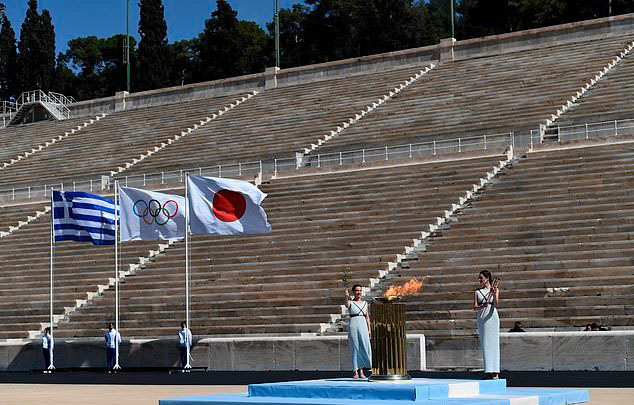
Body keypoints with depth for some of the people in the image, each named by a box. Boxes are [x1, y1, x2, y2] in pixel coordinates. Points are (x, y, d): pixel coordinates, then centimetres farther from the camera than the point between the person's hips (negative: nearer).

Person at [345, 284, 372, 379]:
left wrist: (369, 329, 8)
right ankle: (355, 371, 3)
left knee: (365, 348, -2)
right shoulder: (351, 302, 1)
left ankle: (361, 371, 7)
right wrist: (347, 297, -45)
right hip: (353, 326, -4)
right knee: (355, 348, -3)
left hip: (363, 326, 4)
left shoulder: (365, 303, 14)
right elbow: (347, 305, -24)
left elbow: (367, 317, 16)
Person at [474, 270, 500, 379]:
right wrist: (482, 306, -21)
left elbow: (496, 304, -12)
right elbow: (475, 308, 0)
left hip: (492, 318, -4)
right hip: (481, 319, 4)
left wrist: (494, 294, -29)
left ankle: (495, 373, -7)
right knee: (484, 345, 4)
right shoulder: (477, 292, 10)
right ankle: (489, 371, 10)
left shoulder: (494, 290, 2)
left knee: (492, 344, -7)